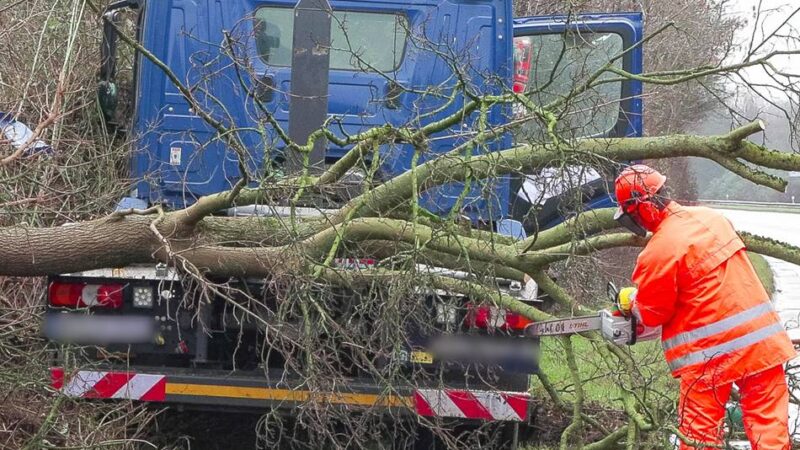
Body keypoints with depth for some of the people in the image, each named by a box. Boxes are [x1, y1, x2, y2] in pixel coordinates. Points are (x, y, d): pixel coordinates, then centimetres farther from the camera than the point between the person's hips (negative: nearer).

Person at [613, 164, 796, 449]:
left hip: (713, 353, -6)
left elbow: (651, 314, -5)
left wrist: (630, 300, 17)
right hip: (764, 339, 6)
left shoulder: (660, 250, -16)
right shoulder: (710, 218, 7)